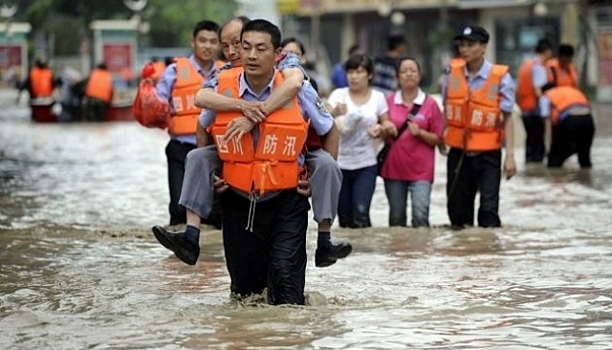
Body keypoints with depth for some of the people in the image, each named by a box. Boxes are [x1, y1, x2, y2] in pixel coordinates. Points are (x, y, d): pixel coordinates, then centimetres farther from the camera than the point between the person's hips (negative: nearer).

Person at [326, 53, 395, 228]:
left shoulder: (378, 97, 4)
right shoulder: (339, 95, 0)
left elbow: (388, 128, 11)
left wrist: (381, 130, -13)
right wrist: (334, 112, -35)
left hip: (366, 166, 0)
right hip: (340, 164, 0)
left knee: (360, 214, -16)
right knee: (344, 218, 4)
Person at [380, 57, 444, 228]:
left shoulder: (430, 104, 0)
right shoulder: (389, 101, 4)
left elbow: (437, 139, 3)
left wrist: (420, 133, -14)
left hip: (421, 170, -2)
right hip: (394, 168, 2)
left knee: (420, 215, -15)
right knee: (396, 217, 9)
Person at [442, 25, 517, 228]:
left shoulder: (500, 77, -9)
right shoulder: (453, 74, 1)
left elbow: (507, 118, -7)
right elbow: (446, 111, 10)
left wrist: (510, 155, -11)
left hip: (487, 152, -4)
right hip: (458, 151, 4)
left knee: (489, 208, -8)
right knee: (457, 207, 10)